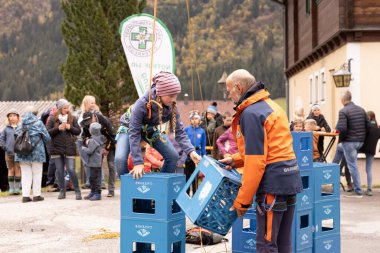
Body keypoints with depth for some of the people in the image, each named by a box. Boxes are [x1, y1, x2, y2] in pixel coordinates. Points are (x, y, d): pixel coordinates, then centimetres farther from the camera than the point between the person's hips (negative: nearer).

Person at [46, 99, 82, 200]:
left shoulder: (72, 118, 5)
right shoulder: (52, 119, 2)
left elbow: (78, 131, 5)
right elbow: (47, 132, -3)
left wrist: (70, 127, -12)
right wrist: (58, 128, -16)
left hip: (69, 148, -1)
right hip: (56, 148, 1)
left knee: (71, 170, -6)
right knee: (59, 171, 6)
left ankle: (77, 191, 4)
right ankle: (62, 191, 17)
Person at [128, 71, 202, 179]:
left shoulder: (172, 107, -24)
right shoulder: (142, 104, -39)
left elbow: (179, 132, -18)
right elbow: (134, 133, -36)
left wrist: (191, 151, -36)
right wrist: (138, 163, -39)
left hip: (152, 130, 5)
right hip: (132, 127, -4)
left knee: (173, 156, -7)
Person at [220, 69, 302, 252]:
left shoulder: (250, 113, -13)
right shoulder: (270, 105, 15)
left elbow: (256, 161, -18)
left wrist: (242, 201, -13)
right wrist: (236, 160, 18)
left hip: (272, 182, -9)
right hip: (289, 176, 10)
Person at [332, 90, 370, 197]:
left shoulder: (343, 111, -14)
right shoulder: (361, 110, 6)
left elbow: (342, 128, -22)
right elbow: (368, 126, 5)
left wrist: (341, 139, -5)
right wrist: (361, 135, 17)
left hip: (349, 141, -8)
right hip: (360, 141, 8)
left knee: (352, 165, 2)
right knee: (339, 148, 32)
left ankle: (358, 191, 10)